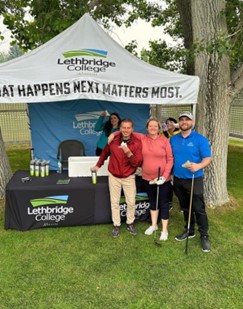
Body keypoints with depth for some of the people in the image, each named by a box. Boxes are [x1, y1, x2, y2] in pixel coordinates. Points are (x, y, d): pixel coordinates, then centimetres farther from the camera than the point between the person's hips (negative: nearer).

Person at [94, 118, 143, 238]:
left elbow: (138, 163, -17)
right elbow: (105, 153, 11)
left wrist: (129, 153, -32)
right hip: (114, 176, 1)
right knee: (114, 202, 9)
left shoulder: (137, 143, -14)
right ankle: (116, 225, 25)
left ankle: (130, 223, 30)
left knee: (131, 202, 7)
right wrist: (98, 165, 17)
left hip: (129, 177, -1)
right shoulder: (113, 140, -9)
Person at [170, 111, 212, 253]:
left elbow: (208, 158, -10)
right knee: (185, 208, 17)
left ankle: (204, 236, 16)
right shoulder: (173, 139, 7)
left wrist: (198, 166, -30)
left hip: (194, 179, -4)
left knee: (199, 209, 0)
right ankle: (189, 231, 33)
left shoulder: (200, 139, -8)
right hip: (178, 179, 5)